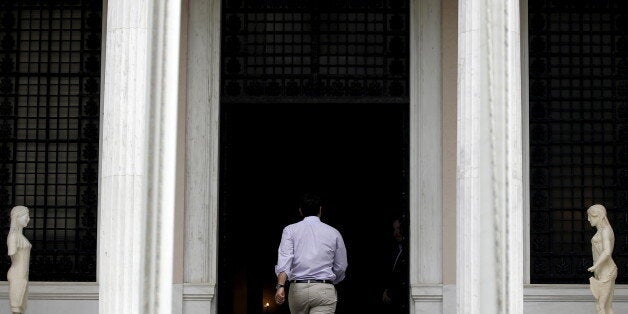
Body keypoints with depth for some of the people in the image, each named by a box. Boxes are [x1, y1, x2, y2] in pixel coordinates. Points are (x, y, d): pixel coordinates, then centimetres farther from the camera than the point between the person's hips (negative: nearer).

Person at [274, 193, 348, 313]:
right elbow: (341, 267, 13)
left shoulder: (290, 230, 7)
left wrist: (280, 286, -18)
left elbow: (284, 260, -9)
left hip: (297, 289, 2)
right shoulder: (333, 233, 9)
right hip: (324, 290, -1)